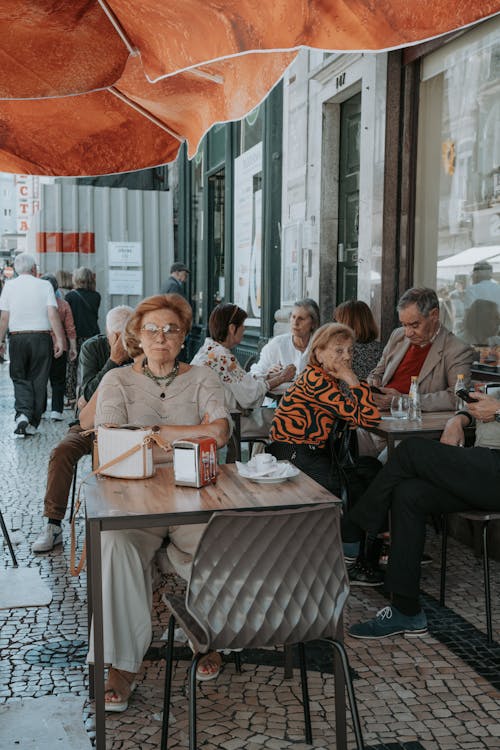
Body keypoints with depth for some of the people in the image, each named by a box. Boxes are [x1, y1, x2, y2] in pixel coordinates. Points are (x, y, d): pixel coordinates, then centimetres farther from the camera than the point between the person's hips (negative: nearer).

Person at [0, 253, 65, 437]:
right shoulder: (45, 285, -1)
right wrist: (60, 340, -7)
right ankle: (32, 423, 11)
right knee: (38, 380, 7)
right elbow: (53, 314, -8)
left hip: (17, 338, 1)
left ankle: (23, 414, -13)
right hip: (41, 337, -1)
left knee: (20, 379, 9)